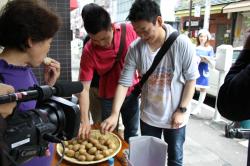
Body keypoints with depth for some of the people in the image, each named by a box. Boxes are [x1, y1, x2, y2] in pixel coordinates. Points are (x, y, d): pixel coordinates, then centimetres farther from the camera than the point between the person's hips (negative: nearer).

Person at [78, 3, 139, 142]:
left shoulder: (130, 31, -19)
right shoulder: (89, 52, -22)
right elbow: (84, 88, -21)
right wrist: (85, 120, -28)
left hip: (132, 92, 2)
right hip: (108, 97, -2)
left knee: (132, 132, 19)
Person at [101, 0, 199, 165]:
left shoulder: (182, 44, -19)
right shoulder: (135, 48, -13)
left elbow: (191, 79, -10)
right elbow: (124, 82, -12)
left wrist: (182, 110, -12)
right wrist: (115, 114, -20)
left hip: (175, 116, -1)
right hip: (148, 116, 2)